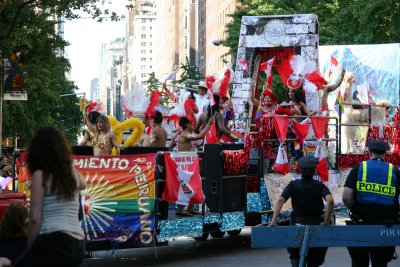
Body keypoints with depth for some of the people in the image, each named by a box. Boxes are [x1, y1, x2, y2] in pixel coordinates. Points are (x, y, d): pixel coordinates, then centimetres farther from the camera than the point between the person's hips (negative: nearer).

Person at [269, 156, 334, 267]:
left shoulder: (293, 185, -1)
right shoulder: (319, 186, -2)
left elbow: (280, 201, -15)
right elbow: (330, 200, -20)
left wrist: (273, 221, -19)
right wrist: (326, 221, -15)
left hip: (298, 224, 0)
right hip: (316, 224, 0)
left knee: (295, 256, 12)